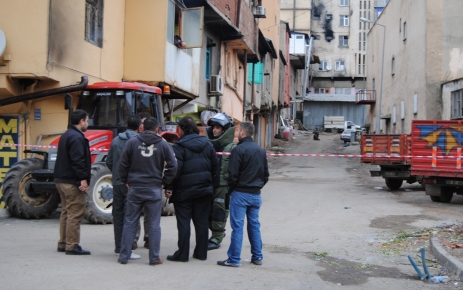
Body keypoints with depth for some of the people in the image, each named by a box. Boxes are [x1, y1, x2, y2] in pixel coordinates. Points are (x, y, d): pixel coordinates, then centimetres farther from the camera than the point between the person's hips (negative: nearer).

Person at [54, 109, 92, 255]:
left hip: (62, 179, 11)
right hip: (73, 181, -11)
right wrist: (83, 179, -22)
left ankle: (63, 243, 20)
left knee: (66, 212, 15)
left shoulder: (66, 135, 17)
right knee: (75, 214, -7)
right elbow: (78, 160, -23)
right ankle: (72, 246, -6)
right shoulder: (77, 137, -15)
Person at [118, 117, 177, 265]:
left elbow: (123, 164, -1)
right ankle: (154, 258, 8)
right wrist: (164, 182, 4)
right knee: (154, 225, 6)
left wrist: (126, 181, 10)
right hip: (155, 189, -1)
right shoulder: (163, 145, -2)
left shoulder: (132, 142, -1)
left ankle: (124, 256, 11)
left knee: (130, 223, 9)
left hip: (134, 188, 1)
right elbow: (172, 166, -6)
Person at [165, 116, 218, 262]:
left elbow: (175, 169, -18)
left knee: (183, 222, 1)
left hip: (184, 190, -5)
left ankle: (182, 254, 4)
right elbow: (215, 165, 10)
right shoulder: (207, 144, 7)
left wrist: (169, 188, -11)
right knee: (202, 222, 11)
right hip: (204, 189, 5)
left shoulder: (179, 147, -12)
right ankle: (201, 252, 16)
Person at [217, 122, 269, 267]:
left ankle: (234, 259, -2)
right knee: (254, 225, 13)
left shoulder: (239, 149, -12)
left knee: (237, 226, -4)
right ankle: (257, 257, 17)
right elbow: (266, 174, 14)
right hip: (256, 194, 6)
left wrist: (231, 188, 1)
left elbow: (233, 173, -14)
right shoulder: (261, 151, 10)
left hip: (241, 193, -6)